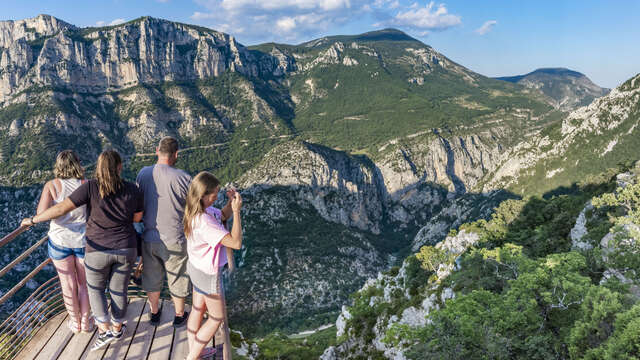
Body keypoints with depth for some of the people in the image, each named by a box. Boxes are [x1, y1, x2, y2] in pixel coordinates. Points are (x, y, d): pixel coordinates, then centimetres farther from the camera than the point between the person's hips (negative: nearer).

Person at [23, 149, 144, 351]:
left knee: (95, 289, 21)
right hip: (126, 250, 2)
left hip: (98, 250, -2)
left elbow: (62, 208, -15)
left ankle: (105, 331, 15)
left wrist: (34, 220, -2)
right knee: (118, 290, 18)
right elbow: (137, 217, 4)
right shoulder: (132, 190, -9)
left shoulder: (91, 187, -16)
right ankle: (118, 328, 35)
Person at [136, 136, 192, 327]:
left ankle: (154, 313, 42)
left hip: (149, 238, 4)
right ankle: (179, 315, 35)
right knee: (178, 279, 17)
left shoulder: (143, 174, -7)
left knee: (152, 278, 23)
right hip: (174, 241, -4)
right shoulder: (183, 178, -21)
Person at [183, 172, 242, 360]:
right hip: (208, 274, -9)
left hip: (196, 267, 9)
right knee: (217, 317, 11)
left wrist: (231, 202, -8)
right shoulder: (204, 222, -34)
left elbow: (223, 216, 13)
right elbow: (236, 242, -36)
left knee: (197, 310, 23)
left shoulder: (204, 209, -6)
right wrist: (237, 210, -32)